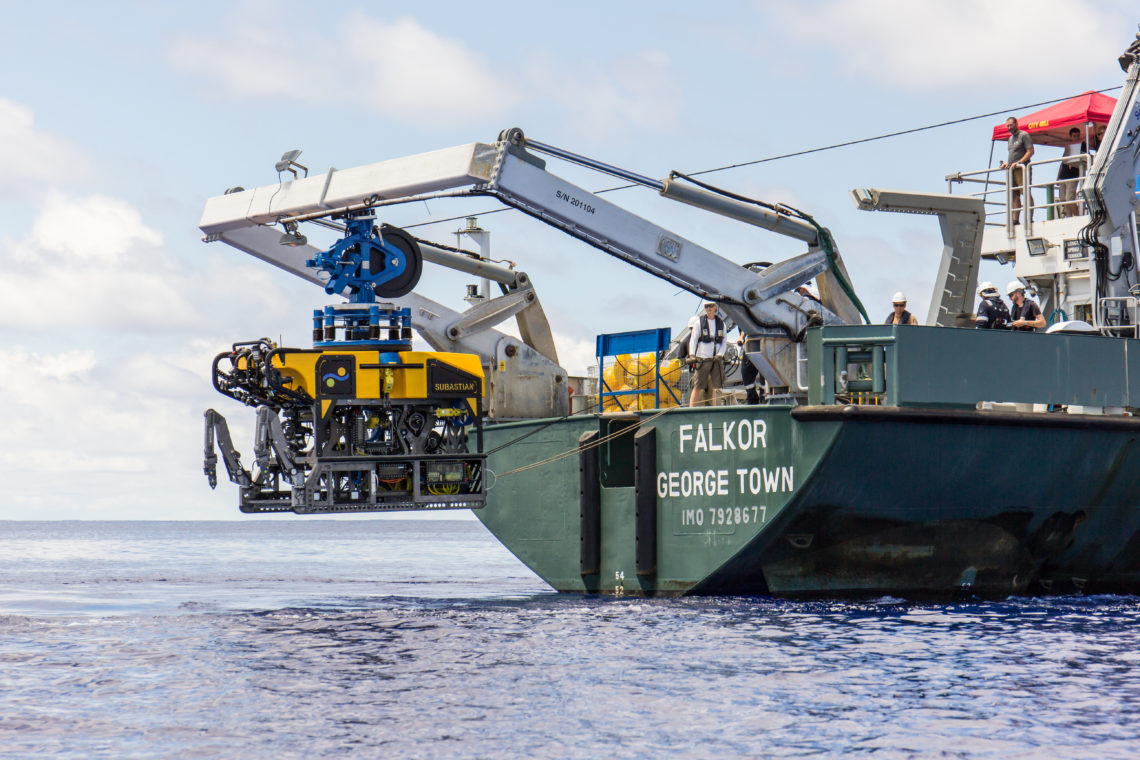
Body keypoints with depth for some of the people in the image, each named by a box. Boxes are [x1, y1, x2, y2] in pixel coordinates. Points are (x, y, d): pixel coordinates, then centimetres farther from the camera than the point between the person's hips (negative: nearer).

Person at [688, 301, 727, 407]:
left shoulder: (721, 323, 12)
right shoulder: (699, 322, 4)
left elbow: (724, 343, 14)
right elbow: (693, 340, 1)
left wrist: (720, 355, -3)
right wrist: (692, 355, -14)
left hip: (716, 359, 3)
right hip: (702, 359, -3)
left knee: (716, 388, 1)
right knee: (698, 388, -7)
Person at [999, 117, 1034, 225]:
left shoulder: (1024, 135, -2)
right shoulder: (1011, 138, 23)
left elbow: (1030, 151, -10)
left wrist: (1018, 162, -18)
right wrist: (1006, 163, 9)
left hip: (1021, 168, -8)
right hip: (1012, 169, 8)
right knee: (1015, 195, 3)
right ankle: (1015, 219, 1)